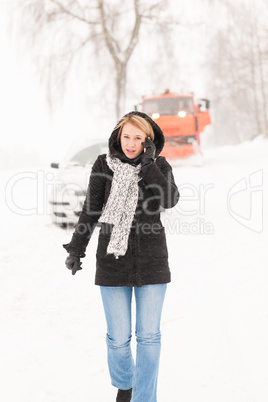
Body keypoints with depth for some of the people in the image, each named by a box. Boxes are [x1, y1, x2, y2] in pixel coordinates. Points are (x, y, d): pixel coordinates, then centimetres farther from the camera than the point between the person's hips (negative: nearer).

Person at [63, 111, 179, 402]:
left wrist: (148, 164, -17)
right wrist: (76, 249, 3)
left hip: (151, 261, 0)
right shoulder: (104, 166, 0)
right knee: (118, 338, 3)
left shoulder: (159, 166, 2)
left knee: (149, 336, 1)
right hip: (113, 260, 0)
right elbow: (90, 211, 5)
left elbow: (170, 200, -16)